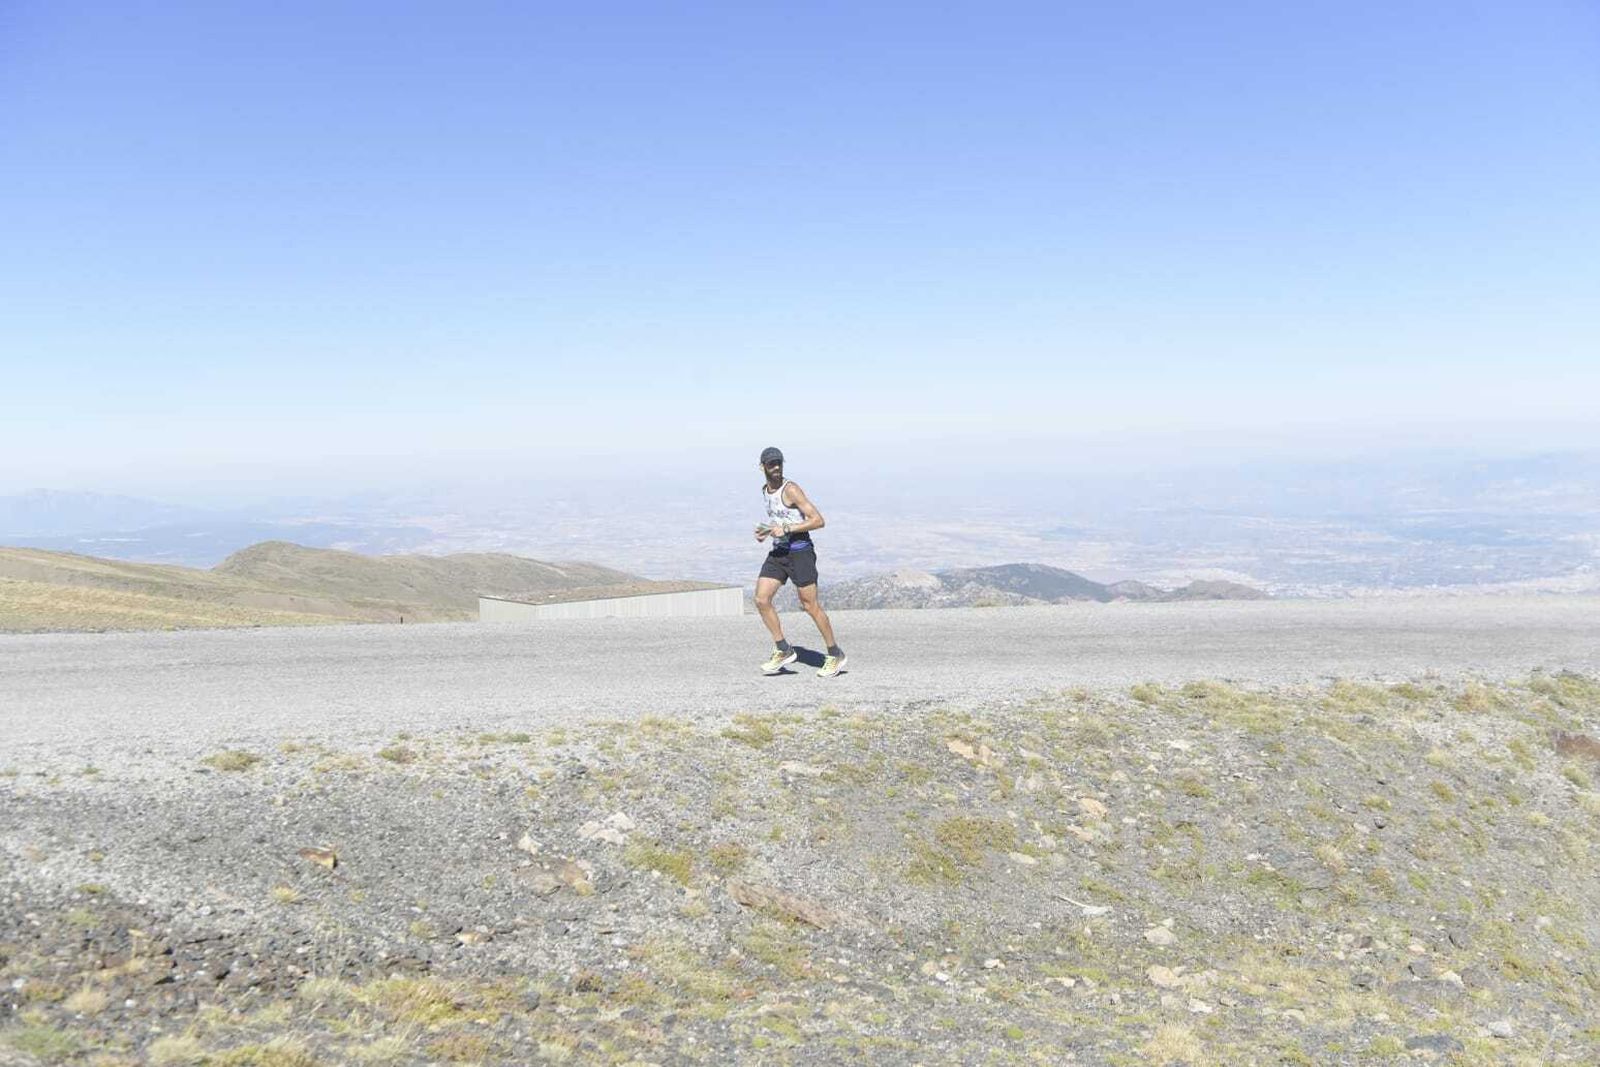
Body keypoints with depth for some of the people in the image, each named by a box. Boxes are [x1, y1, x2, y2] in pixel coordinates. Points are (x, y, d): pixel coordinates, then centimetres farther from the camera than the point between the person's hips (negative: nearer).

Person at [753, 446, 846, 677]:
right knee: (761, 600, -5)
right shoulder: (765, 491, 11)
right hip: (778, 552, 7)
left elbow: (819, 521, -18)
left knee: (810, 605, -3)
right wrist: (766, 531, 9)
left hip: (800, 551, -7)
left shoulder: (791, 489, -13)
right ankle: (783, 651, 6)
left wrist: (786, 529, -22)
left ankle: (835, 655, 11)